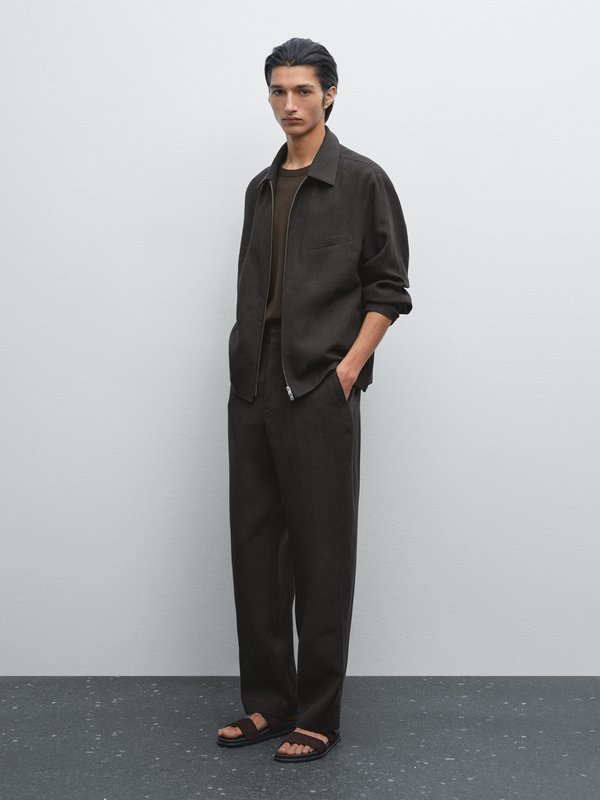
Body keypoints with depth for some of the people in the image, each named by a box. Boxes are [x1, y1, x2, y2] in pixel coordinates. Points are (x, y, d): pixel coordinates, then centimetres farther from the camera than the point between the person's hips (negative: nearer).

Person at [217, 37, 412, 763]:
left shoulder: (361, 180, -3)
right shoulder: (260, 189, 16)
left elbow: (388, 287, -5)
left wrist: (347, 370, -13)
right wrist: (244, 363, 8)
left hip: (319, 393, -6)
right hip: (252, 391, 7)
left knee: (320, 556, 0)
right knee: (254, 547, 9)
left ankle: (317, 717, 10)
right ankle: (266, 702, 20)